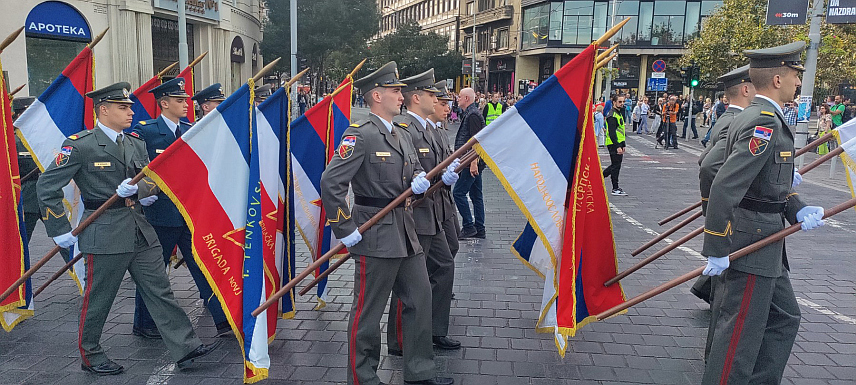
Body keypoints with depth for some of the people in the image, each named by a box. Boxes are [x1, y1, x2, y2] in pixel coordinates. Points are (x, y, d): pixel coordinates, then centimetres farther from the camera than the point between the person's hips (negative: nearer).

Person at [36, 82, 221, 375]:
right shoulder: (80, 145, -9)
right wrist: (60, 231, -7)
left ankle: (185, 348, 9)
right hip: (105, 235, -6)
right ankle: (90, 355, 29)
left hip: (140, 230, 6)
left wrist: (136, 189, -13)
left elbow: (151, 182, 11)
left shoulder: (136, 143, 11)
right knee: (98, 299, 9)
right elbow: (47, 186, -8)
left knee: (160, 291, 6)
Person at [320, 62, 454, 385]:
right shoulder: (360, 135, -14)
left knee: (420, 300, 15)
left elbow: (415, 170, 22)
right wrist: (345, 230, -18)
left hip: (406, 233, 9)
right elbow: (331, 182, -21)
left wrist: (420, 180, -4)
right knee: (367, 311, 4)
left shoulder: (402, 135, 14)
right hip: (376, 236, -9)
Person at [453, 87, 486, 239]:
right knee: (476, 195, 12)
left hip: (473, 162, -11)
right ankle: (479, 229, 17)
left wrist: (473, 163, -25)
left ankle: (468, 226, -2)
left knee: (458, 192, -8)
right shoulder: (471, 113, 18)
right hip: (474, 162, 11)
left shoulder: (473, 115, -15)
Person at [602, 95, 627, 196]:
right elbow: (612, 133, -22)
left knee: (615, 165, 14)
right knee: (616, 165, -4)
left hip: (618, 144, 10)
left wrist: (623, 145, 22)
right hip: (614, 144, -10)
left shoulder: (619, 114, 18)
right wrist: (618, 147, -26)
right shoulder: (612, 116, -15)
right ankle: (615, 189, 2)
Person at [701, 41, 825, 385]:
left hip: (764, 245, 11)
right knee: (741, 332, -1)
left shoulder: (759, 117, 12)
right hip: (751, 247, -11)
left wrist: (798, 210, -2)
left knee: (783, 319, 22)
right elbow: (724, 188, -30)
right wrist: (717, 251, -26)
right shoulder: (765, 124, -21)